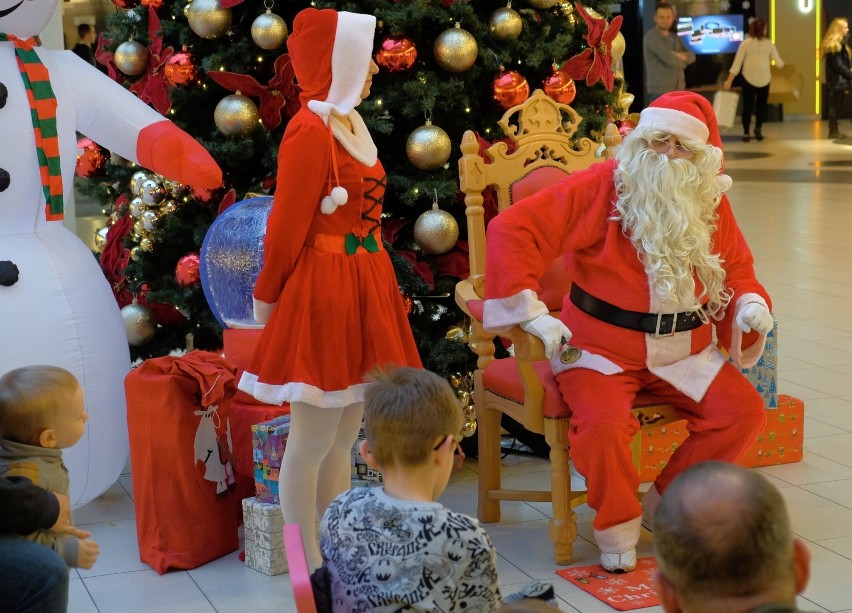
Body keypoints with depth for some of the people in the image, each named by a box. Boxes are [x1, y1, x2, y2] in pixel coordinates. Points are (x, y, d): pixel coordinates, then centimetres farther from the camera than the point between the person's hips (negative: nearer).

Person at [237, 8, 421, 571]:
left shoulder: (349, 125, 12)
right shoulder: (310, 131, -15)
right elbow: (288, 225, -11)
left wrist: (380, 292, 13)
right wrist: (268, 296, -2)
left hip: (362, 292, 9)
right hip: (324, 292, -9)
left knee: (344, 436, 13)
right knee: (313, 439, 0)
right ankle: (308, 567, 8)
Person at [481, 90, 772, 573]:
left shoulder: (711, 203, 4)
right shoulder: (602, 186, -12)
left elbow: (738, 267, 19)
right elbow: (513, 229, -17)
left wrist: (751, 303, -5)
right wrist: (531, 310, -24)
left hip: (685, 351, 5)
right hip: (602, 350, -5)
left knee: (745, 412, -14)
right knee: (604, 425, -32)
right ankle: (618, 527, -3)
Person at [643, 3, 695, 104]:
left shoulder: (674, 37, 18)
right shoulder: (651, 36, -9)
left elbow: (691, 56, 7)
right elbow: (668, 58, -20)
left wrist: (678, 55, -15)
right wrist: (682, 61, 0)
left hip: (678, 90, 8)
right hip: (660, 91, -8)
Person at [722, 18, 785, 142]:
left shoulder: (746, 44, -6)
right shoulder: (768, 44, -3)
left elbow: (737, 63, -9)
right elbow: (779, 63, 0)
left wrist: (729, 80, -8)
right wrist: (783, 65, 24)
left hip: (748, 79, 0)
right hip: (764, 80, 1)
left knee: (747, 106, 9)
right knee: (761, 105, 16)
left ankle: (746, 133, 5)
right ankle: (758, 127, -4)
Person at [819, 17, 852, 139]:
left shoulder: (840, 43, 17)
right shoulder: (834, 45, -15)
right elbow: (838, 65, -19)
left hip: (839, 80, 10)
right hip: (837, 80, -10)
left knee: (835, 106, 11)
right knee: (835, 106, -6)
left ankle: (834, 130, 14)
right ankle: (833, 131, -4)